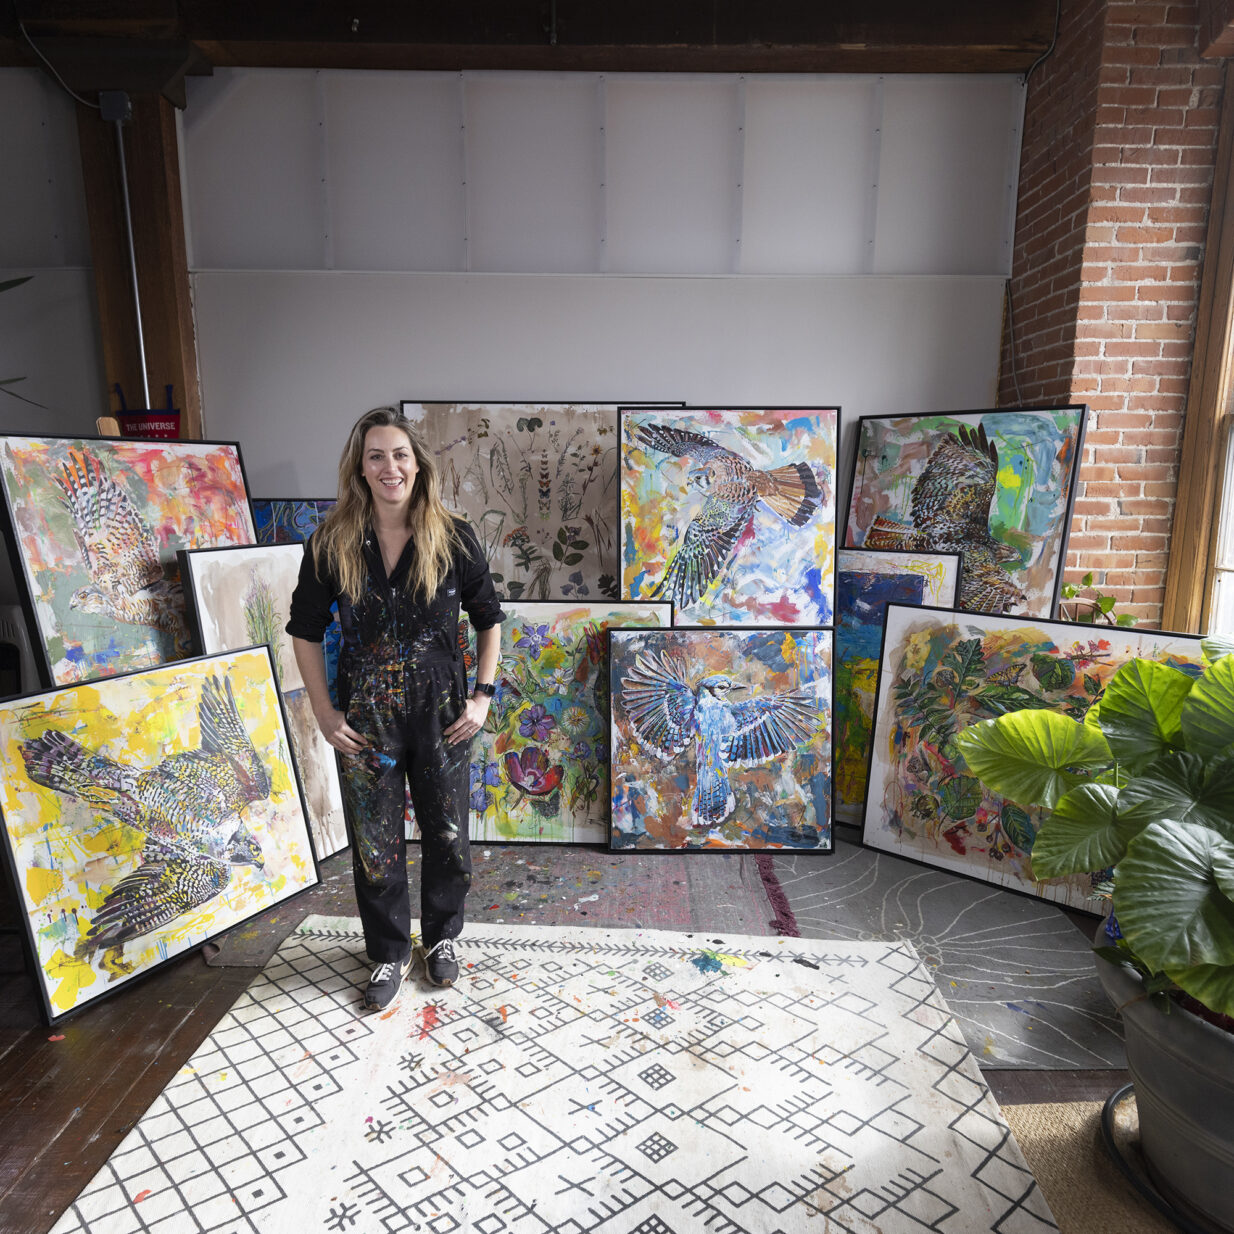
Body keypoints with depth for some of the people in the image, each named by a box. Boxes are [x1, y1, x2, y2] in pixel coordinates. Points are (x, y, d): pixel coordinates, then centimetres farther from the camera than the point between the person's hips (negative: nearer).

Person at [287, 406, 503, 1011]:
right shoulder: (330, 545, -5)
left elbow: (489, 619, 4)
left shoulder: (454, 539, -7)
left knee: (447, 834, 13)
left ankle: (441, 937, 39)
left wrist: (482, 694, -4)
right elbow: (305, 631, 4)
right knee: (374, 842, 11)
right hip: (366, 717, 0)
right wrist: (324, 713, -2)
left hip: (442, 712, 0)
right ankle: (389, 953, 34)